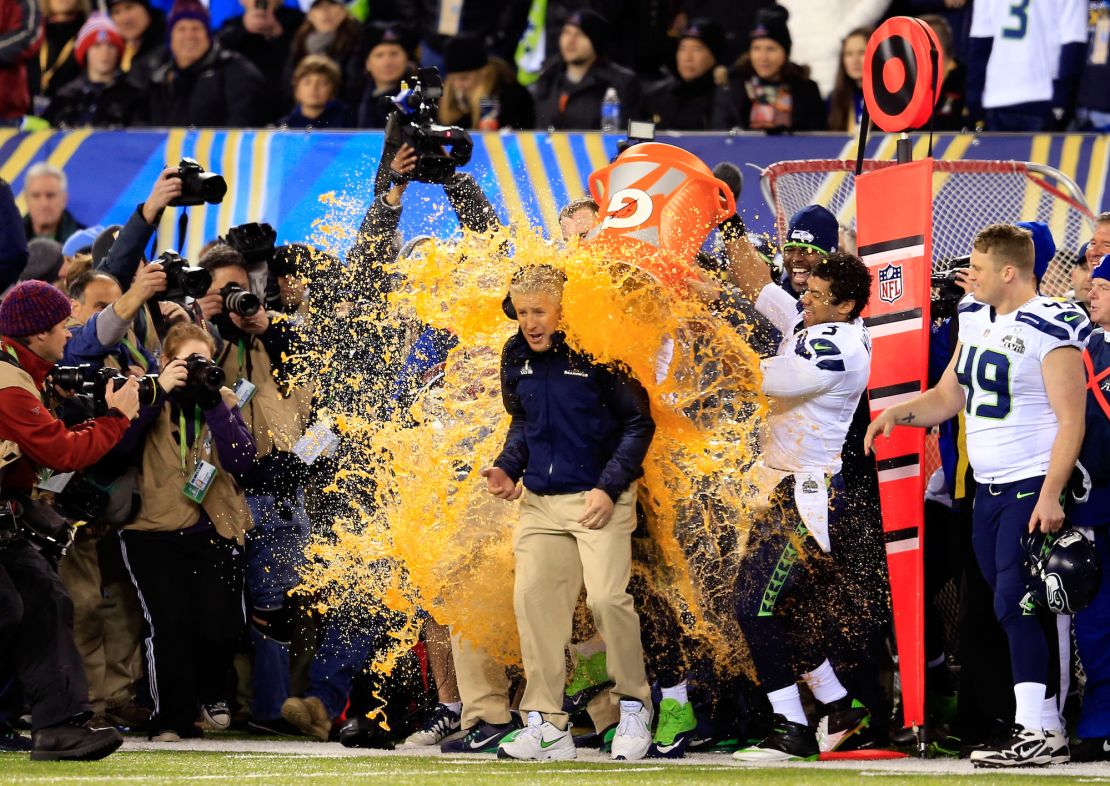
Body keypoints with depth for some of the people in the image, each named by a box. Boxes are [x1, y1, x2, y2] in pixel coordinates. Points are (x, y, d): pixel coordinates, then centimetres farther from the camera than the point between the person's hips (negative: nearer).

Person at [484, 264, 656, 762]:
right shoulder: (516, 357, 7)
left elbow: (639, 423, -5)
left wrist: (609, 488, -13)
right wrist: (509, 467, 6)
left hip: (601, 497, -6)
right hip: (540, 500, 6)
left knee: (606, 598, -17)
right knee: (533, 599, -6)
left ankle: (634, 706, 4)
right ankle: (547, 726, -2)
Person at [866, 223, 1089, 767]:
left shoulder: (1050, 328, -14)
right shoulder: (975, 319, 12)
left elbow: (1070, 419, -16)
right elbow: (948, 397, 21)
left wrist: (1050, 495, -22)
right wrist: (899, 412, 2)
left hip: (1033, 489, -8)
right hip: (987, 492, 8)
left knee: (1016, 605, -14)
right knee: (1019, 611, 8)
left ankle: (1036, 732, -13)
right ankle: (1048, 731, 11)